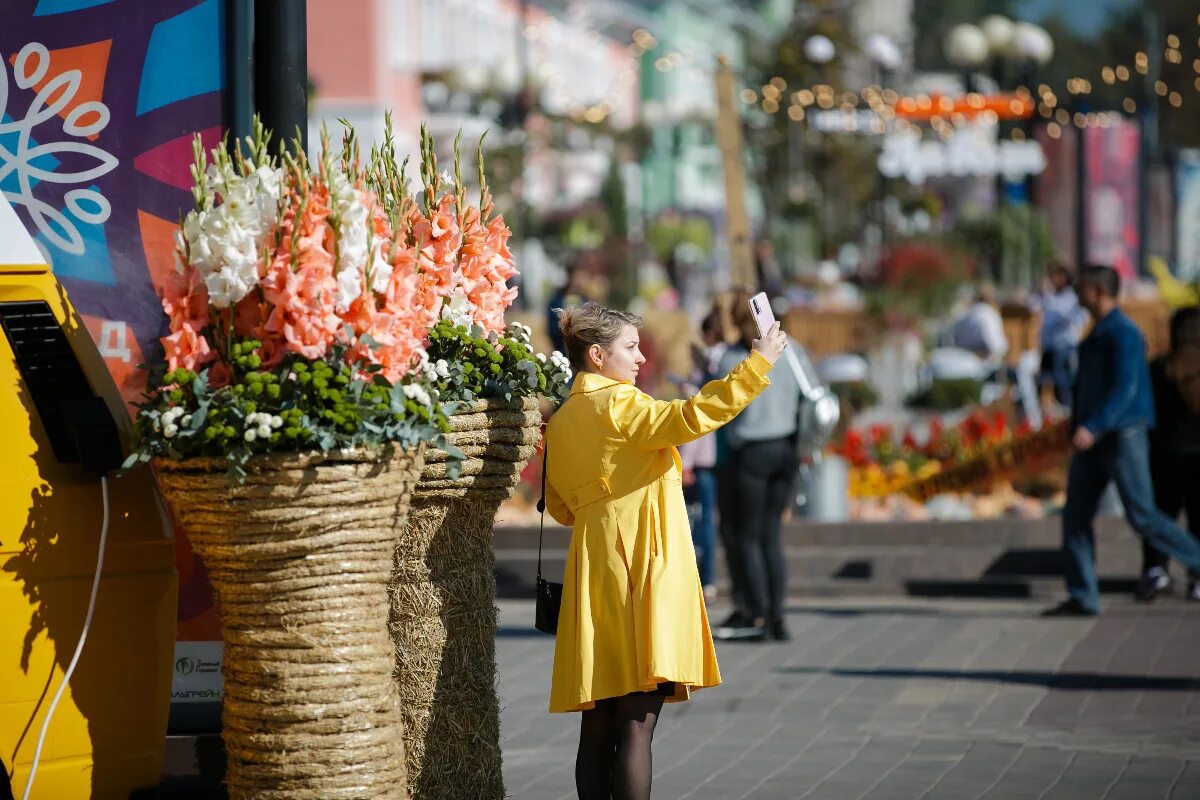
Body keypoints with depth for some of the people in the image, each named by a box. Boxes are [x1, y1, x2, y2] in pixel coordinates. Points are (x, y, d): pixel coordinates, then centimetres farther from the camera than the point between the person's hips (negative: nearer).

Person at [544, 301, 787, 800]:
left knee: (598, 725, 7)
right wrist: (757, 364, -19)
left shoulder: (561, 420, 16)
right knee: (636, 725, -10)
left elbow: (560, 507, 23)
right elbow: (690, 418, -22)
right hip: (639, 571, -8)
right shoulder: (618, 403, -8)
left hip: (594, 572, 8)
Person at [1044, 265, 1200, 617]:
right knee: (1075, 517, 1)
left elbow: (1124, 389, -23)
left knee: (1143, 517, -7)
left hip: (1122, 437, -9)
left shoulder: (1124, 333, -14)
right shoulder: (1096, 335, 15)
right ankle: (1083, 598, 2)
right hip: (1091, 441, 9)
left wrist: (1093, 428, -32)